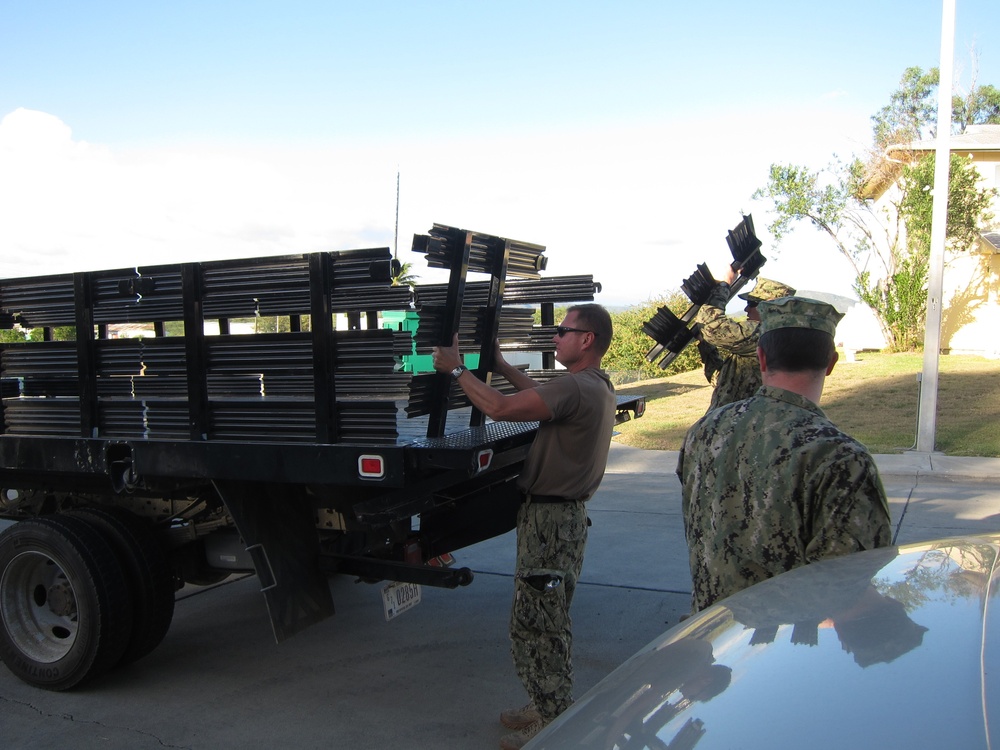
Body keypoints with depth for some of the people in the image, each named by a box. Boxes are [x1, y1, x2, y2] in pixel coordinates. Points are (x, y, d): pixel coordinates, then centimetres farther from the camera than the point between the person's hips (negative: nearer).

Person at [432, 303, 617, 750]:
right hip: (564, 513, 11)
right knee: (547, 621, 21)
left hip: (550, 519, -11)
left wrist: (457, 369, -13)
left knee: (536, 623, -1)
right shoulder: (597, 386, 12)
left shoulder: (576, 387, -22)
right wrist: (504, 368, 27)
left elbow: (499, 408, -26)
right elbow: (543, 395, 27)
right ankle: (551, 707, 33)